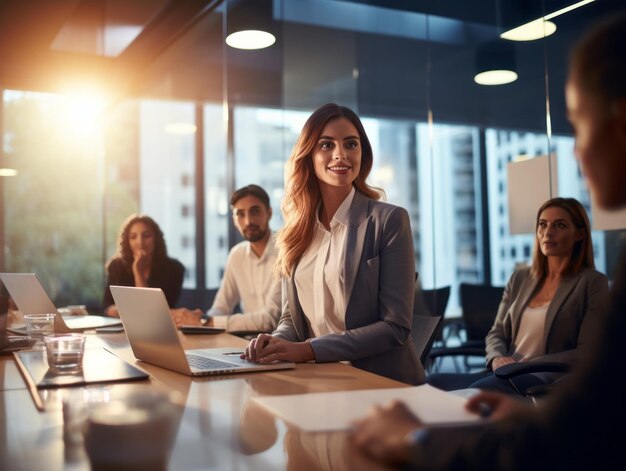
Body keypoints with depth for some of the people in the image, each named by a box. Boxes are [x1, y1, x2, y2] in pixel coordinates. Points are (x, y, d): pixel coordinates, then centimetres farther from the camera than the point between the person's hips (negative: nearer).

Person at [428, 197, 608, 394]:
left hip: (550, 381, -5)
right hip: (508, 374, 5)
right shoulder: (520, 278, 19)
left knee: (479, 392, -37)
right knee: (432, 384, -25)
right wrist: (497, 359, -6)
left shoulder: (593, 282, 2)